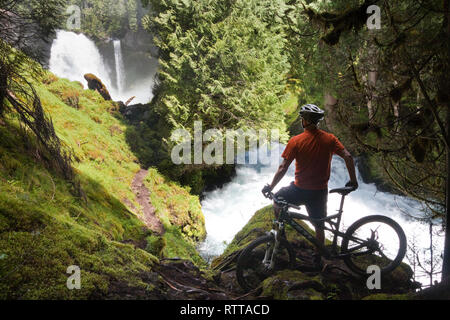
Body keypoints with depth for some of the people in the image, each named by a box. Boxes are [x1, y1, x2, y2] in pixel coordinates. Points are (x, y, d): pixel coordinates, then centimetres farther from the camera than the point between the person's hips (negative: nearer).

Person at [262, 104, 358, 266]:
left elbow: (283, 168, -13)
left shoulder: (295, 141, -12)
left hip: (300, 191, -3)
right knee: (319, 226, 20)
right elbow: (348, 157, -10)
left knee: (277, 199, 25)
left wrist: (270, 187, -2)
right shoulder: (329, 139, -3)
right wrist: (353, 181, 2)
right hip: (320, 192, 3)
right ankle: (318, 258, 31)